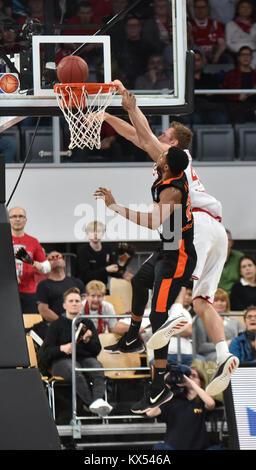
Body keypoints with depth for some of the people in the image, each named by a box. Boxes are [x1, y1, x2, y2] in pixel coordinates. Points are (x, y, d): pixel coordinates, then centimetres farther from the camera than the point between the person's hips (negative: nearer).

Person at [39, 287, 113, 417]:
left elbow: (97, 350, 14)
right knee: (75, 372, -38)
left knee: (97, 368, -33)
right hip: (62, 361, -3)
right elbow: (44, 353, 4)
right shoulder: (57, 325, 12)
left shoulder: (87, 323, 21)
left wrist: (88, 341, -7)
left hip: (86, 358, 3)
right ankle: (91, 403, -52)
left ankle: (98, 399, -55)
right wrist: (61, 348, -14)